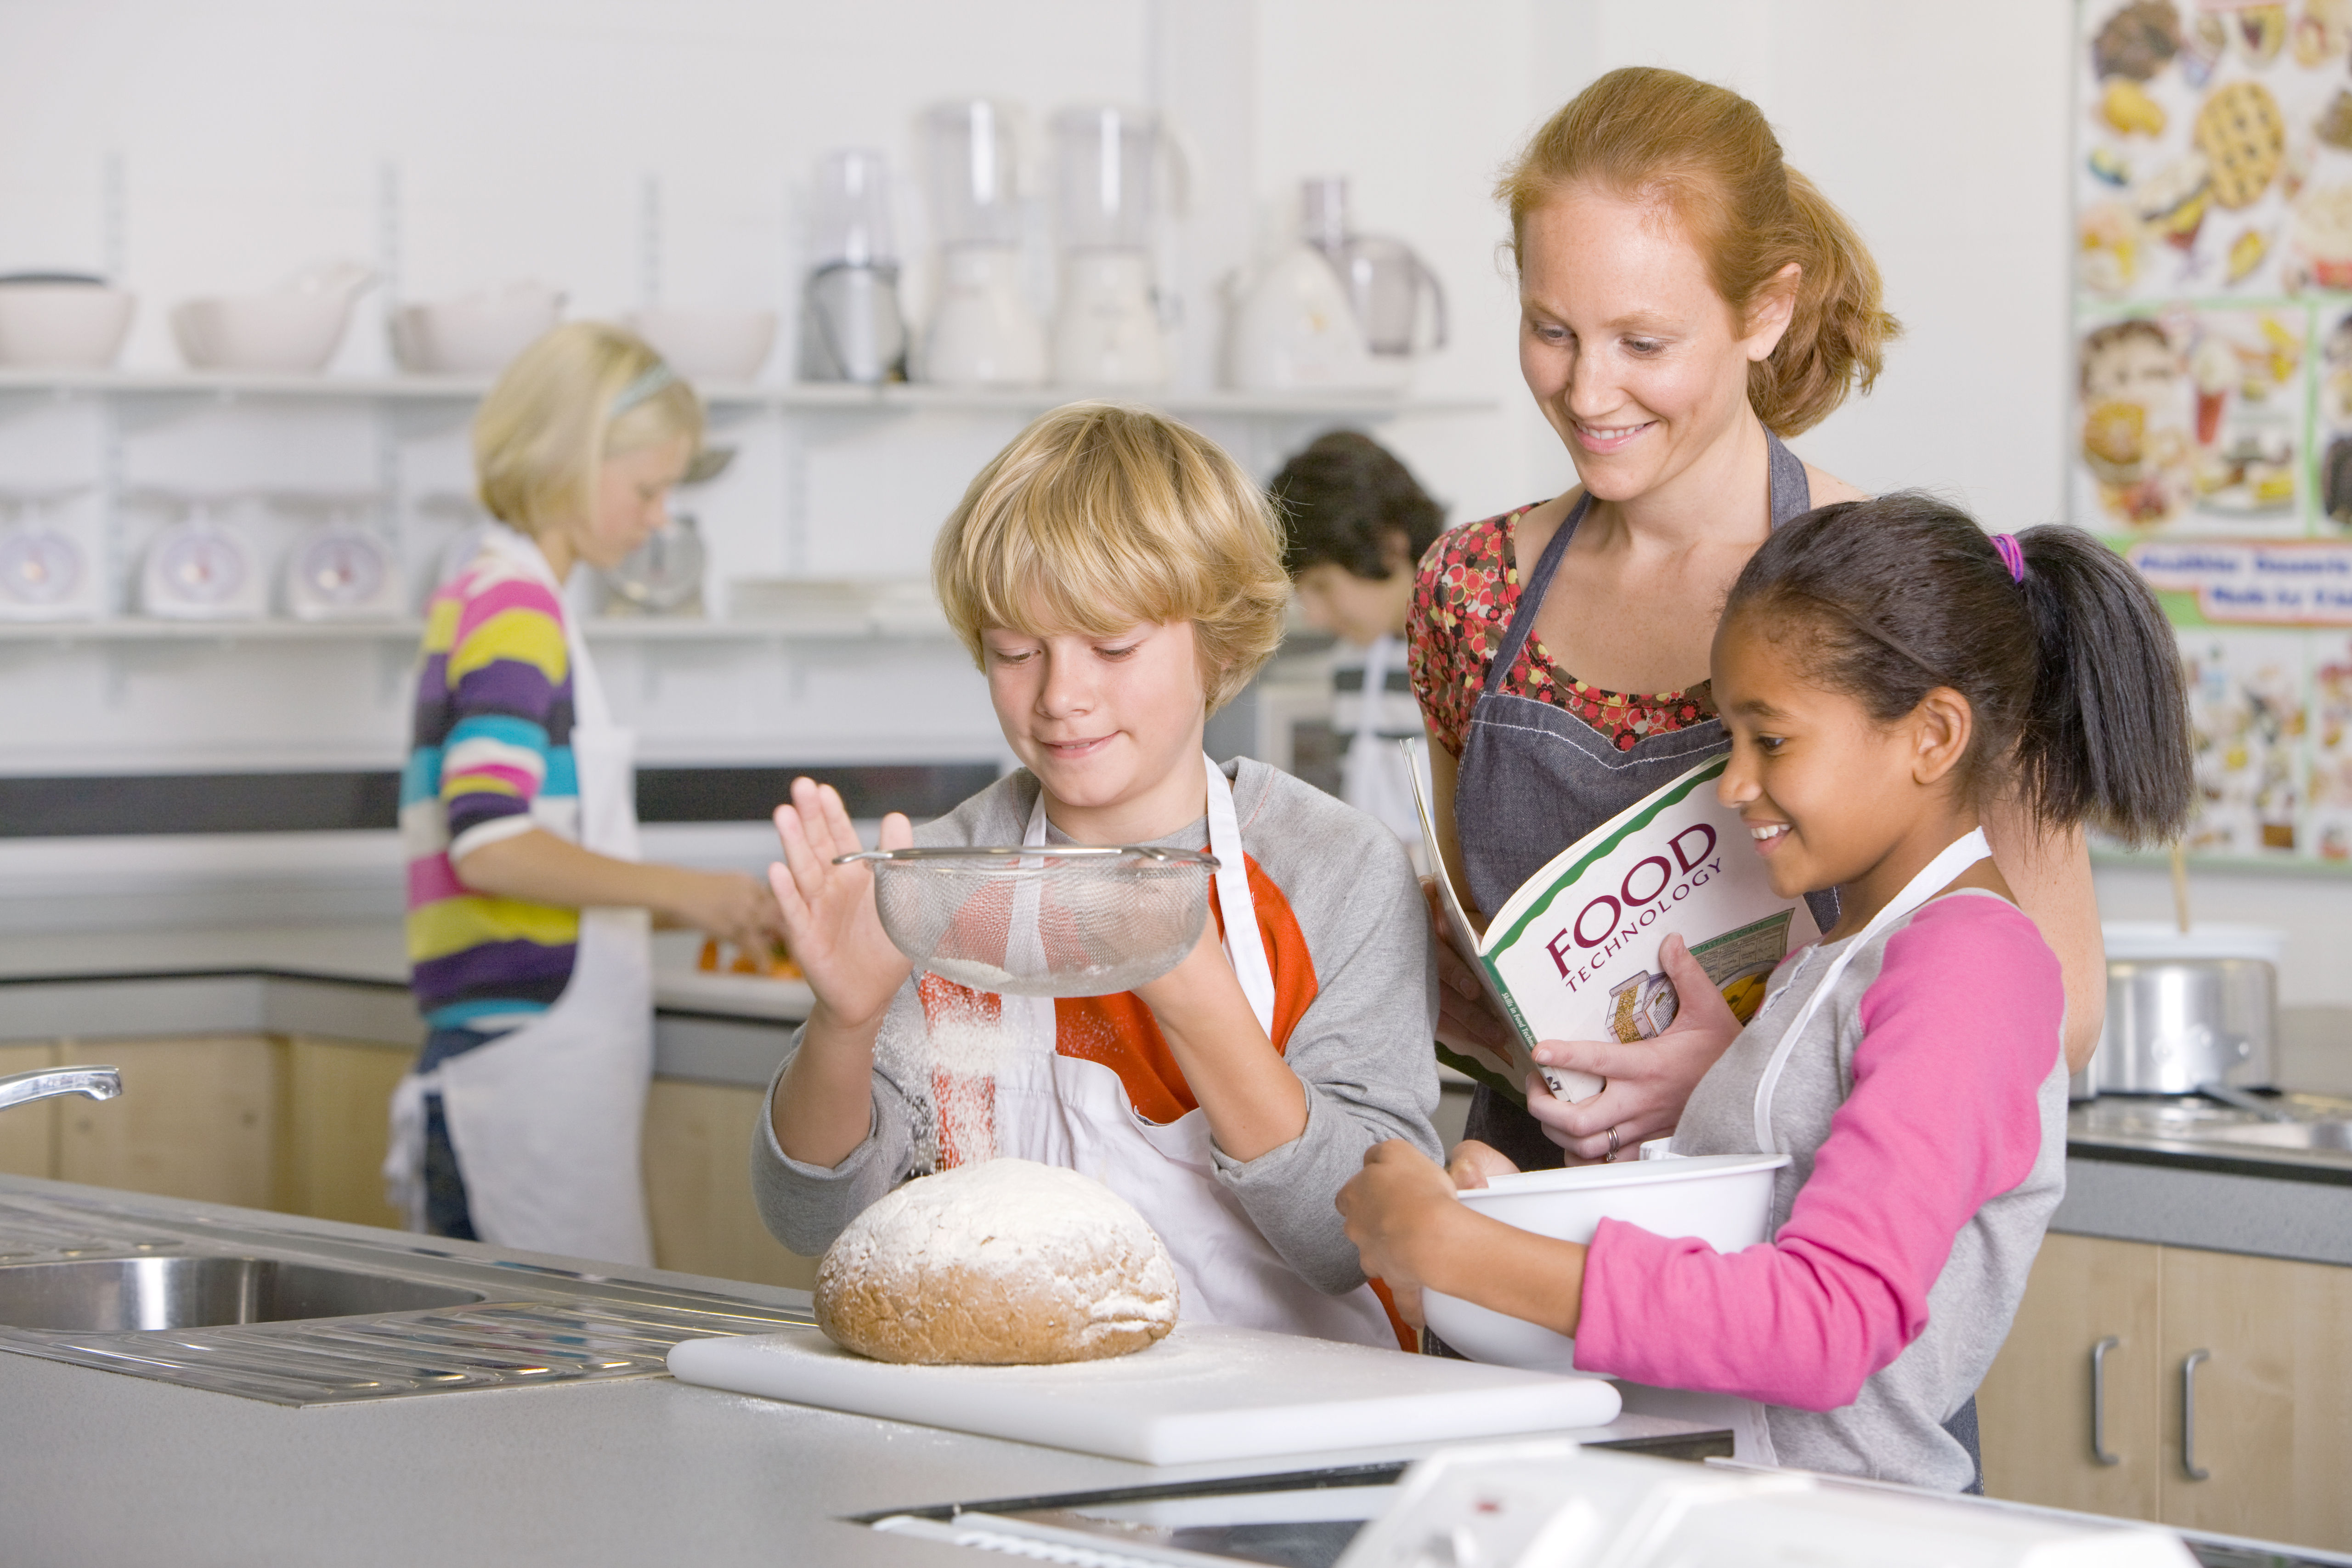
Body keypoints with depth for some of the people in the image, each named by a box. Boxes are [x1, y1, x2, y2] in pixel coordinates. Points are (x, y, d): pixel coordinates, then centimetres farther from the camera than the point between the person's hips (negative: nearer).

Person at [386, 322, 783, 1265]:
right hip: (532, 1043, -10)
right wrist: (676, 890, -22)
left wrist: (697, 909, 21)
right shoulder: (516, 606, -11)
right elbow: (489, 847, -21)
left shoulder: (482, 596, 20)